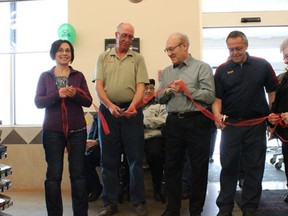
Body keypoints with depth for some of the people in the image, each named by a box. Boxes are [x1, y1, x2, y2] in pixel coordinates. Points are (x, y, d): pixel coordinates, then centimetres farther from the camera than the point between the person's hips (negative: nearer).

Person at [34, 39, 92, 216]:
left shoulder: (78, 76, 8)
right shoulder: (45, 76, 6)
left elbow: (88, 101, 3)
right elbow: (38, 102, -3)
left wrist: (75, 94, -17)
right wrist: (57, 95, -19)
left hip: (77, 130, 1)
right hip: (53, 131, 0)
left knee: (78, 173, 4)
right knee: (54, 174, 2)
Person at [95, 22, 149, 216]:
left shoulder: (138, 58, 8)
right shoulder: (103, 57, 10)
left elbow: (140, 86, -1)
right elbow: (99, 86, 2)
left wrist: (132, 106, -19)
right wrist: (110, 106, -15)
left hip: (131, 111, -1)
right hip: (108, 110, 1)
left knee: (136, 159, 3)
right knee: (108, 160, 7)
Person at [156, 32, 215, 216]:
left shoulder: (202, 68, -2)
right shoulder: (166, 72, 15)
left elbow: (210, 96, -13)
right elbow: (159, 98, 11)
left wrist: (186, 89, -15)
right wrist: (168, 91, -9)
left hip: (197, 121, -5)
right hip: (174, 122, 5)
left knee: (199, 167, 4)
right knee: (172, 166, 10)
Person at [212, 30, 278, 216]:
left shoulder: (262, 65, 2)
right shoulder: (222, 70, 3)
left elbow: (273, 91, 7)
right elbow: (217, 98, 1)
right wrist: (217, 115, -18)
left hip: (256, 124, 0)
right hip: (230, 124, 0)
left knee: (254, 167, 7)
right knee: (228, 167, 6)